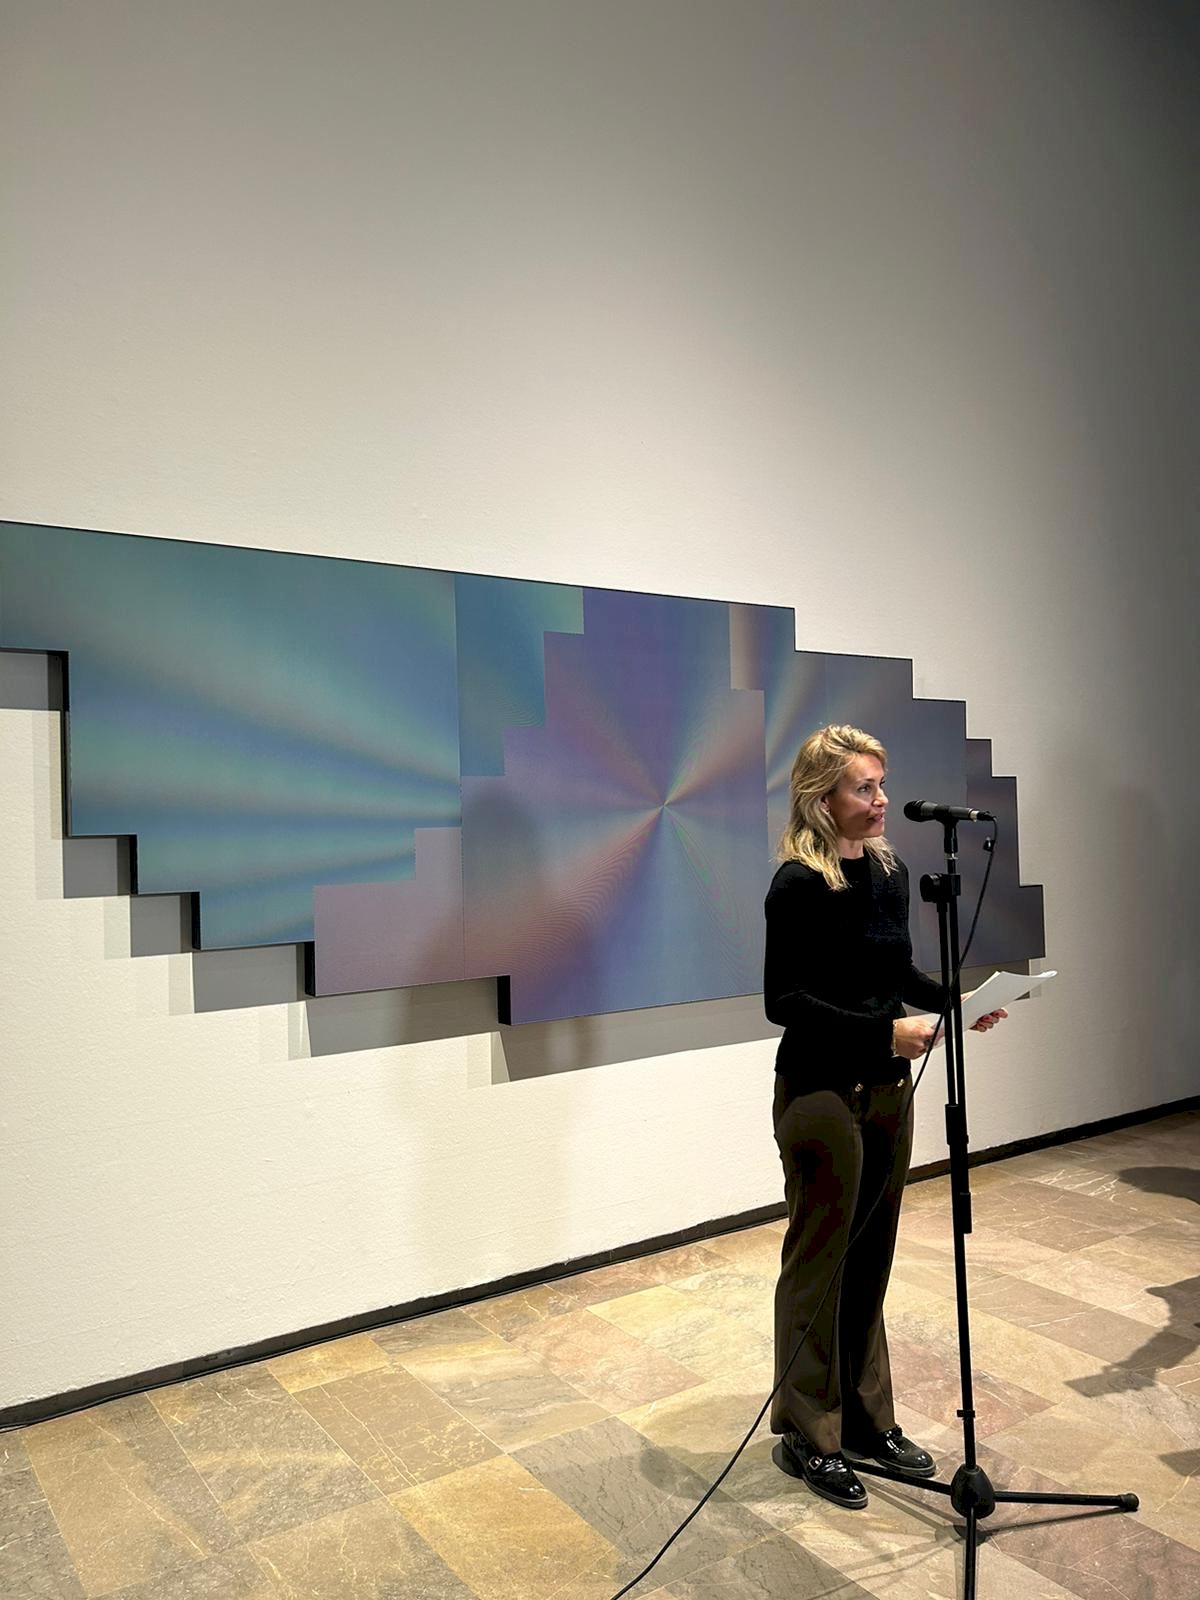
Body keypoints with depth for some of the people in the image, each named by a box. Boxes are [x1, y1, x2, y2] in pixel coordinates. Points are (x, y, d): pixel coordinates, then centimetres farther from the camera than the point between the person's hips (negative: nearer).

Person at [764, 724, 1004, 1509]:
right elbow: (784, 1000, -17)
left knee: (871, 1260, 16)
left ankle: (867, 1419, 32)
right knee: (819, 1262, 6)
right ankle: (808, 1433, 23)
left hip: (888, 1088, 7)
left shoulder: (890, 870, 6)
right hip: (820, 1091, -7)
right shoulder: (798, 884, -16)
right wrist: (883, 1030, -23)